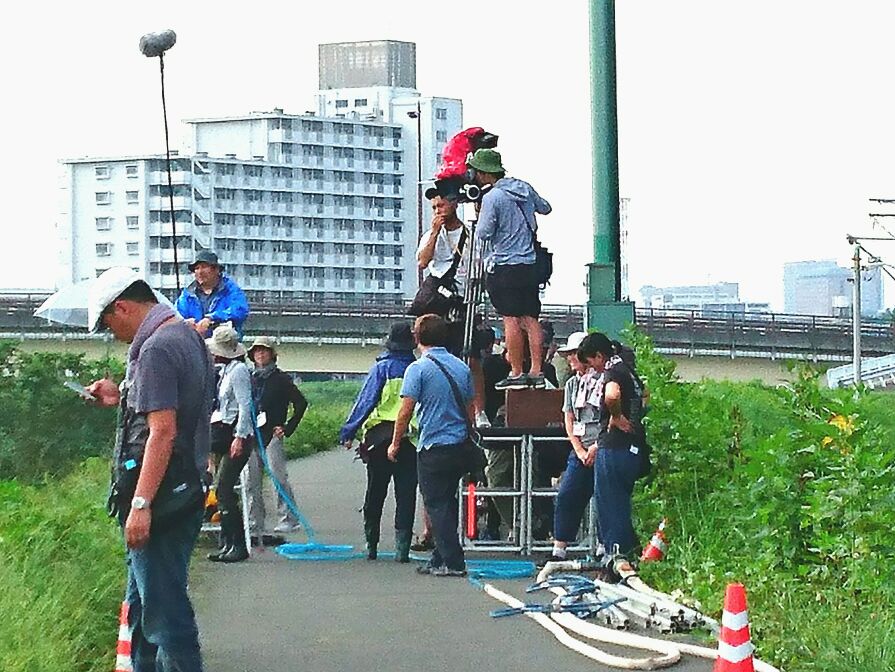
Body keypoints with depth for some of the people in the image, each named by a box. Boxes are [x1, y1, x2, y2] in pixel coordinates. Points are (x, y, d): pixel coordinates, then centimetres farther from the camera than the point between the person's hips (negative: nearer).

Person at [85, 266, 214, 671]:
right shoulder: (188, 337, 14)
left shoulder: (156, 349, -16)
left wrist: (140, 503, -25)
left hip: (161, 497, -11)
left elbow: (163, 431, -23)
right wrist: (122, 398, 23)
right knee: (142, 605, 20)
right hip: (186, 490, 11)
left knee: (164, 611, -8)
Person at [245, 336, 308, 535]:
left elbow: (301, 403, 1)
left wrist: (288, 427, -4)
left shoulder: (281, 378, 1)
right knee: (252, 480, 4)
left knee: (278, 475, -12)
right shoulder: (249, 378, 14)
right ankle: (255, 521, 11)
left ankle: (289, 518, -9)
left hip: (272, 435, -5)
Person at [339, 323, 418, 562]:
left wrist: (348, 432, -4)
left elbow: (366, 401, -6)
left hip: (381, 436, -1)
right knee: (406, 495, 3)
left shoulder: (382, 368, -3)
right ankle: (402, 547, -5)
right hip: (411, 439, 1)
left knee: (375, 493, 10)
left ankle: (371, 545, 13)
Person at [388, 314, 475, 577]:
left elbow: (405, 411, -12)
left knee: (437, 505, 0)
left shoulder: (418, 368, -10)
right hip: (460, 447, 6)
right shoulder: (462, 368, 8)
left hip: (433, 449, -6)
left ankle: (453, 562, -3)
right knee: (447, 503, 15)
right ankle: (440, 559, 20)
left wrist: (395, 444, -1)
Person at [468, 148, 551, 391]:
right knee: (530, 318, 7)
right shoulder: (525, 188, 7)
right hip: (530, 265, 7)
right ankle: (536, 372, 5)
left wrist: (479, 217, 7)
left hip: (504, 267, -7)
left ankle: (516, 373, -5)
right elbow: (545, 208, 23)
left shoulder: (492, 198, -13)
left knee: (511, 319, -5)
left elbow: (483, 234, -11)